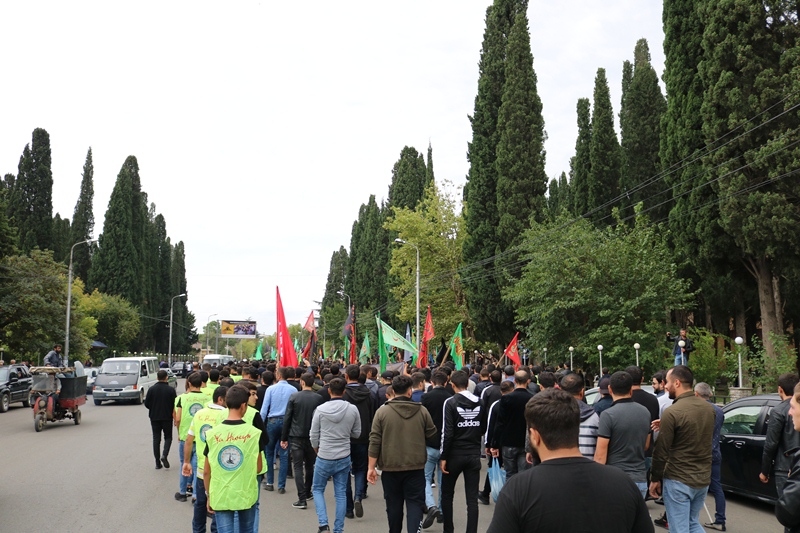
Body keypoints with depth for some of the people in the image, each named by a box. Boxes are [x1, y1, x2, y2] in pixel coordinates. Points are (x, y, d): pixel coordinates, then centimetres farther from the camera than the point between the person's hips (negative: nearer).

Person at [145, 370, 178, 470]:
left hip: (154, 417, 2)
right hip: (167, 417, -1)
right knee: (168, 437, 11)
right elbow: (175, 404, -7)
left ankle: (157, 463, 7)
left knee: (156, 439, 8)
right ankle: (164, 455, -13)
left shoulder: (151, 389, -4)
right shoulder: (171, 390, -8)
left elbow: (146, 404, -2)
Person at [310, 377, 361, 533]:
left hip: (324, 458, -2)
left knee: (317, 489, 16)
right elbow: (356, 433, 5)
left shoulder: (320, 409, -10)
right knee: (341, 494, 12)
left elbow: (314, 436, -2)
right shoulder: (353, 409, -7)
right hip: (344, 458, 2)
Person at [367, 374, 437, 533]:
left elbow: (375, 441, -7)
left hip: (390, 467, 0)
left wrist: (372, 467, -1)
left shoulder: (382, 412, -7)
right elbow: (432, 436, 4)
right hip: (416, 467, 0)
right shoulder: (422, 411, -4)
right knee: (415, 503, 4)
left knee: (394, 504, 15)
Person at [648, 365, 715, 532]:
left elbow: (661, 451, -15)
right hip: (703, 479, 7)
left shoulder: (672, 412, -19)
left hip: (678, 481, -6)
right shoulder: (708, 408, 1)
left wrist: (655, 479, -2)